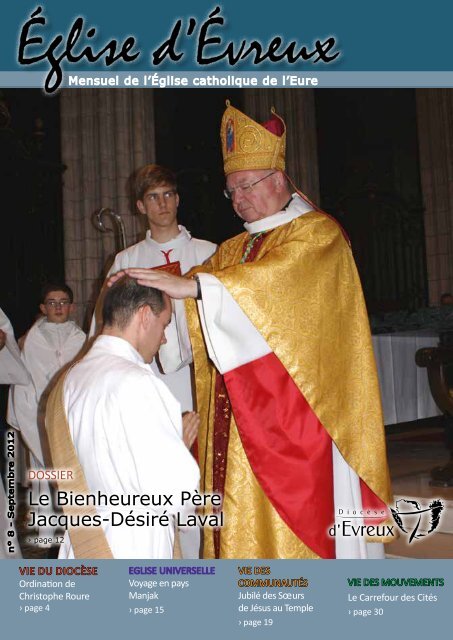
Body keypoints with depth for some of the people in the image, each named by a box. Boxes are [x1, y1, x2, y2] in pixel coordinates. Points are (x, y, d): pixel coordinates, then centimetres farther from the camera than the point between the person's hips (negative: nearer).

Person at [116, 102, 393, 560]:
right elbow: (202, 277, 8)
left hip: (296, 406, -6)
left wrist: (191, 286, -29)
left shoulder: (317, 233, -4)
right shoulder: (233, 250, 19)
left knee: (296, 513, -3)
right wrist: (147, 285, -11)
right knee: (242, 520, 6)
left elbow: (277, 275, -21)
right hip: (241, 411, 7)